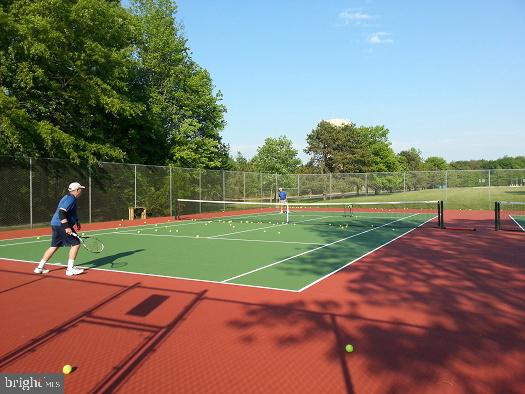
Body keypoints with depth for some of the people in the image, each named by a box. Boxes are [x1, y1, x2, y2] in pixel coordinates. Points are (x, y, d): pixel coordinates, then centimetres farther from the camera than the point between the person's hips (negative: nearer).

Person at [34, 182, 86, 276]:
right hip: (61, 225, -10)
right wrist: (67, 227, -29)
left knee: (54, 246, 17)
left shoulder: (68, 197, 18)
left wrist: (76, 221, 32)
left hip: (55, 225, 10)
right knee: (76, 243, -6)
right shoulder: (71, 199, -15)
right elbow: (61, 213, -25)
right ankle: (70, 269, -5)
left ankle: (40, 268, 22)